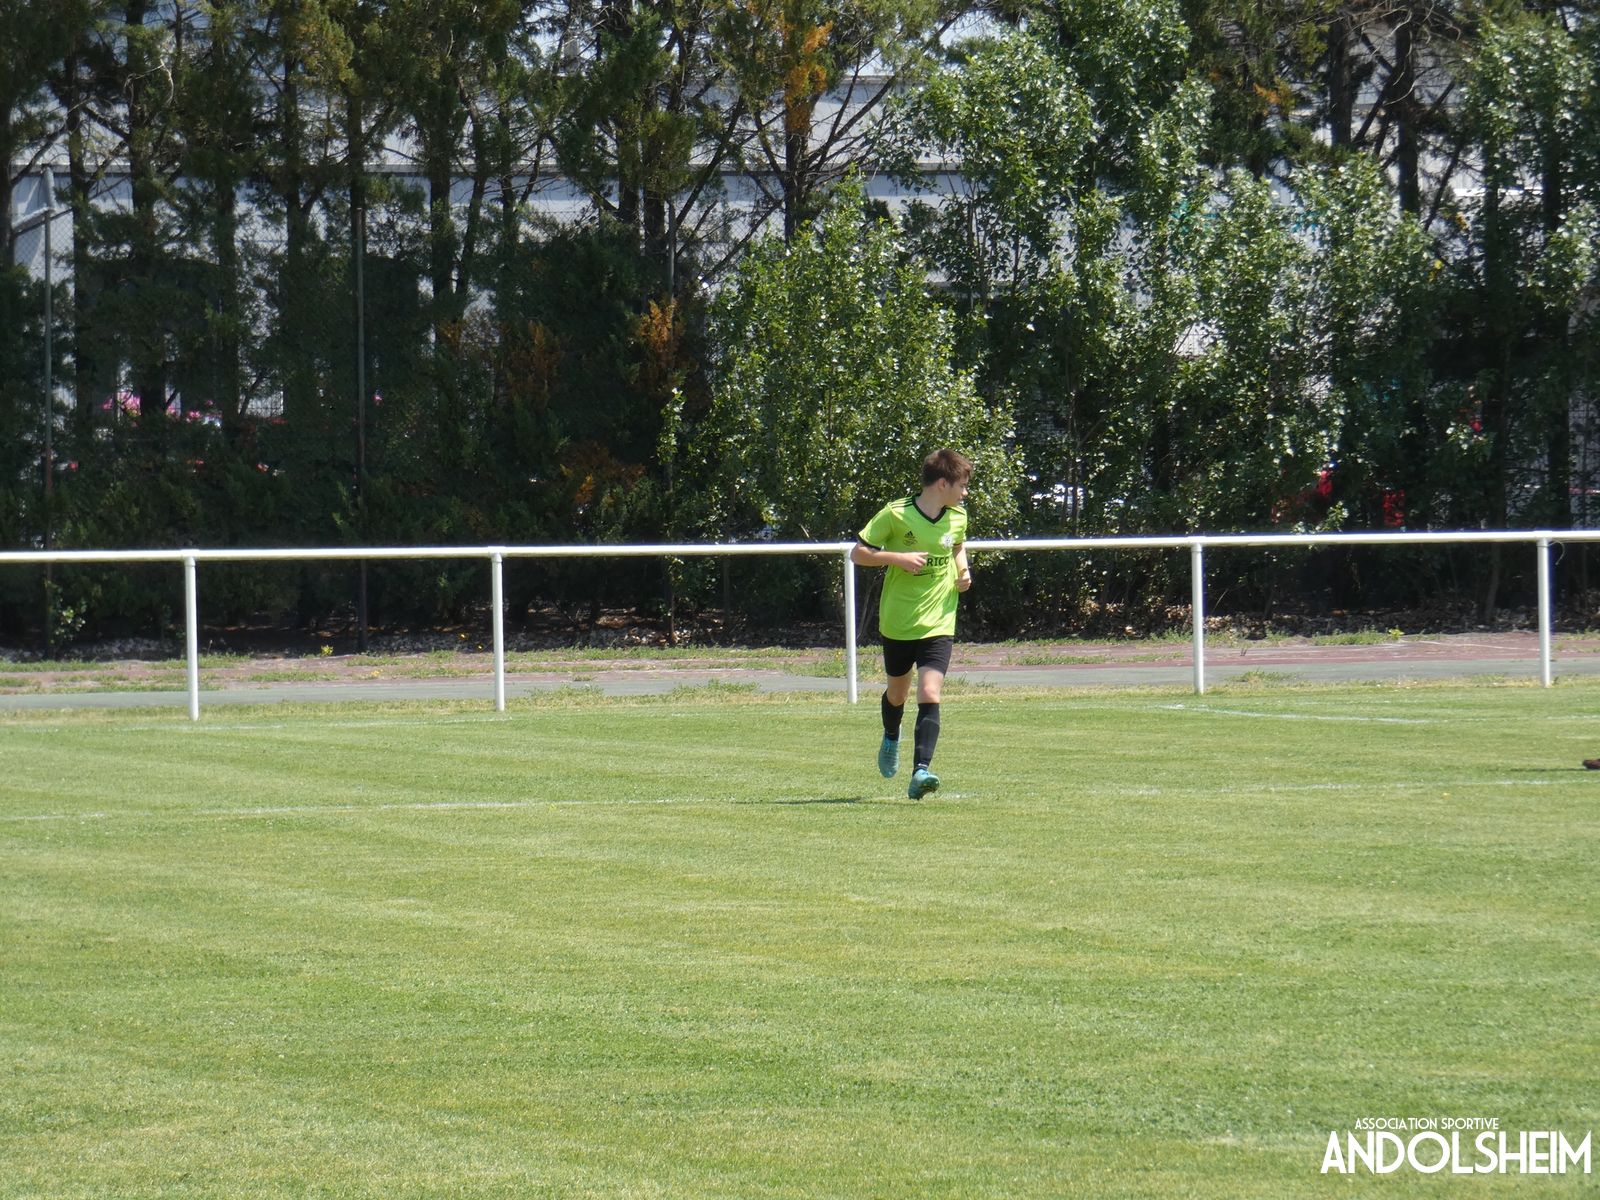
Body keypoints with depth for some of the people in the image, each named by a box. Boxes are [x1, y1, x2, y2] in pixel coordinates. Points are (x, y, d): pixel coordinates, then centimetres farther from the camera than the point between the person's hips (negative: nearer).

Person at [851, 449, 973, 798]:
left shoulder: (958, 517, 2)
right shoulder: (895, 515, -12)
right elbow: (858, 553, -8)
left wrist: (963, 571, 3)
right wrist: (897, 558, -22)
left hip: (938, 624, 1)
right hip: (897, 622, -1)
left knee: (929, 696, -17)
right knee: (897, 693, 19)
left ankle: (921, 771, -24)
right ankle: (891, 738, 51)